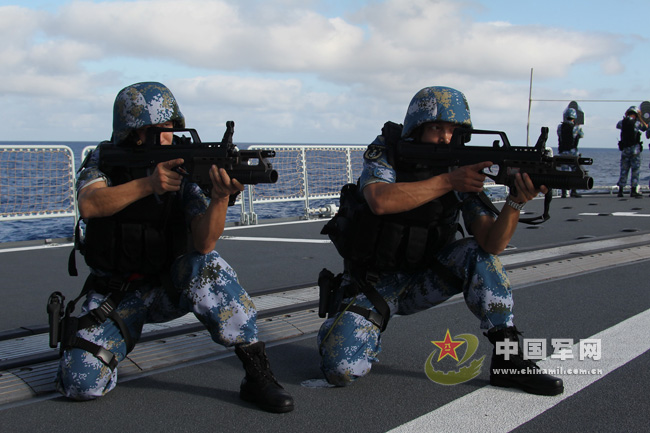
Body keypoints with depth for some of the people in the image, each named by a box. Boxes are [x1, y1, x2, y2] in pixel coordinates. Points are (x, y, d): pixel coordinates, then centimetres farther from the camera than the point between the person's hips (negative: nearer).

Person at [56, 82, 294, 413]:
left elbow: (203, 243, -26)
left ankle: (257, 375, -25)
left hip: (169, 287, -1)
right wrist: (147, 184, -45)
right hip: (115, 294, 1)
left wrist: (221, 197, -45)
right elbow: (90, 205, -30)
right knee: (80, 383, -17)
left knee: (207, 266, -34)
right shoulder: (105, 161, -7)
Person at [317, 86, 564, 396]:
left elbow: (493, 243, -21)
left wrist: (517, 201, -39)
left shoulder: (463, 171, -8)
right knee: (342, 369, -24)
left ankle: (509, 358, -13)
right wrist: (447, 181, -38)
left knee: (477, 253, -21)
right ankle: (339, 327, 12)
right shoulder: (385, 154, -13)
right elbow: (381, 201, -36)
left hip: (421, 281, 3)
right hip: (372, 284, -3)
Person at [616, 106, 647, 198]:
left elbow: (617, 125, 25)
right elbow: (645, 127, 11)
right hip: (635, 148, -4)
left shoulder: (622, 122, 2)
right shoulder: (637, 123, -6)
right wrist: (640, 118, 14)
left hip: (624, 149, 4)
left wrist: (625, 118, 24)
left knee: (624, 170, 9)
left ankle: (620, 190, 9)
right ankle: (633, 190, -4)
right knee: (635, 170, 0)